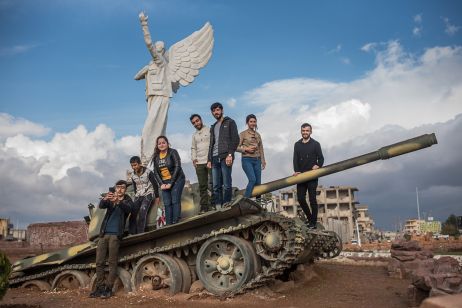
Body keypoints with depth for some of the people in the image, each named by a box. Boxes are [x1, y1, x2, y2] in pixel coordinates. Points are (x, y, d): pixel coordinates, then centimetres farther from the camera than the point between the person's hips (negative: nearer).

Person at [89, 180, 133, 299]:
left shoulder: (127, 200, 7)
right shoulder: (110, 198, 15)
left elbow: (128, 209, -15)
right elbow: (101, 205, -6)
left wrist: (118, 201, -36)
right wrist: (105, 199, -30)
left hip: (115, 234, -3)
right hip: (104, 233, 3)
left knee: (112, 263, -4)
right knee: (99, 262, 3)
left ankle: (108, 289, 1)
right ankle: (100, 288, 10)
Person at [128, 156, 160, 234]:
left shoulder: (148, 172, -9)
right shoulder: (133, 176, 6)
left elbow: (155, 185, -4)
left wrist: (157, 197, -3)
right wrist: (137, 196, 13)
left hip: (148, 194, -5)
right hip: (138, 196, 5)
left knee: (142, 211, -25)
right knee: (133, 213, -12)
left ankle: (140, 233, -23)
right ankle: (132, 234, -9)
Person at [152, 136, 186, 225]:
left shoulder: (173, 152, -5)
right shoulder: (156, 157, 9)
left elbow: (177, 167, -12)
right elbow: (156, 172, 9)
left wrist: (171, 183, -15)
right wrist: (161, 184, -5)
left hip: (176, 180, -4)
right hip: (164, 183, 5)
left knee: (175, 201, -11)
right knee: (167, 204, -1)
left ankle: (176, 223, -11)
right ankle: (169, 225, 1)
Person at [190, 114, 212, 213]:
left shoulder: (209, 130, 4)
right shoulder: (194, 135, 21)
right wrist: (193, 158, 9)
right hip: (199, 163, 5)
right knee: (202, 186, 2)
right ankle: (204, 207, 3)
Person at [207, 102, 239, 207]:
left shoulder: (230, 122, 8)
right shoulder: (213, 127, 27)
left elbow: (235, 139, -3)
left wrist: (230, 154, -15)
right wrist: (209, 160, 15)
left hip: (225, 157, -6)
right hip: (215, 159, 6)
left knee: (227, 185, -9)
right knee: (216, 186, 1)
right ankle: (218, 207, 3)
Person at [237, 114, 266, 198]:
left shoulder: (257, 134, 16)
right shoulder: (243, 134, 3)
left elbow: (261, 148, 18)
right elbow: (237, 147, -1)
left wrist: (263, 161, 11)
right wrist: (246, 149, -15)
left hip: (257, 160, 5)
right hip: (247, 159, -5)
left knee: (258, 182, 1)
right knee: (252, 179, -21)